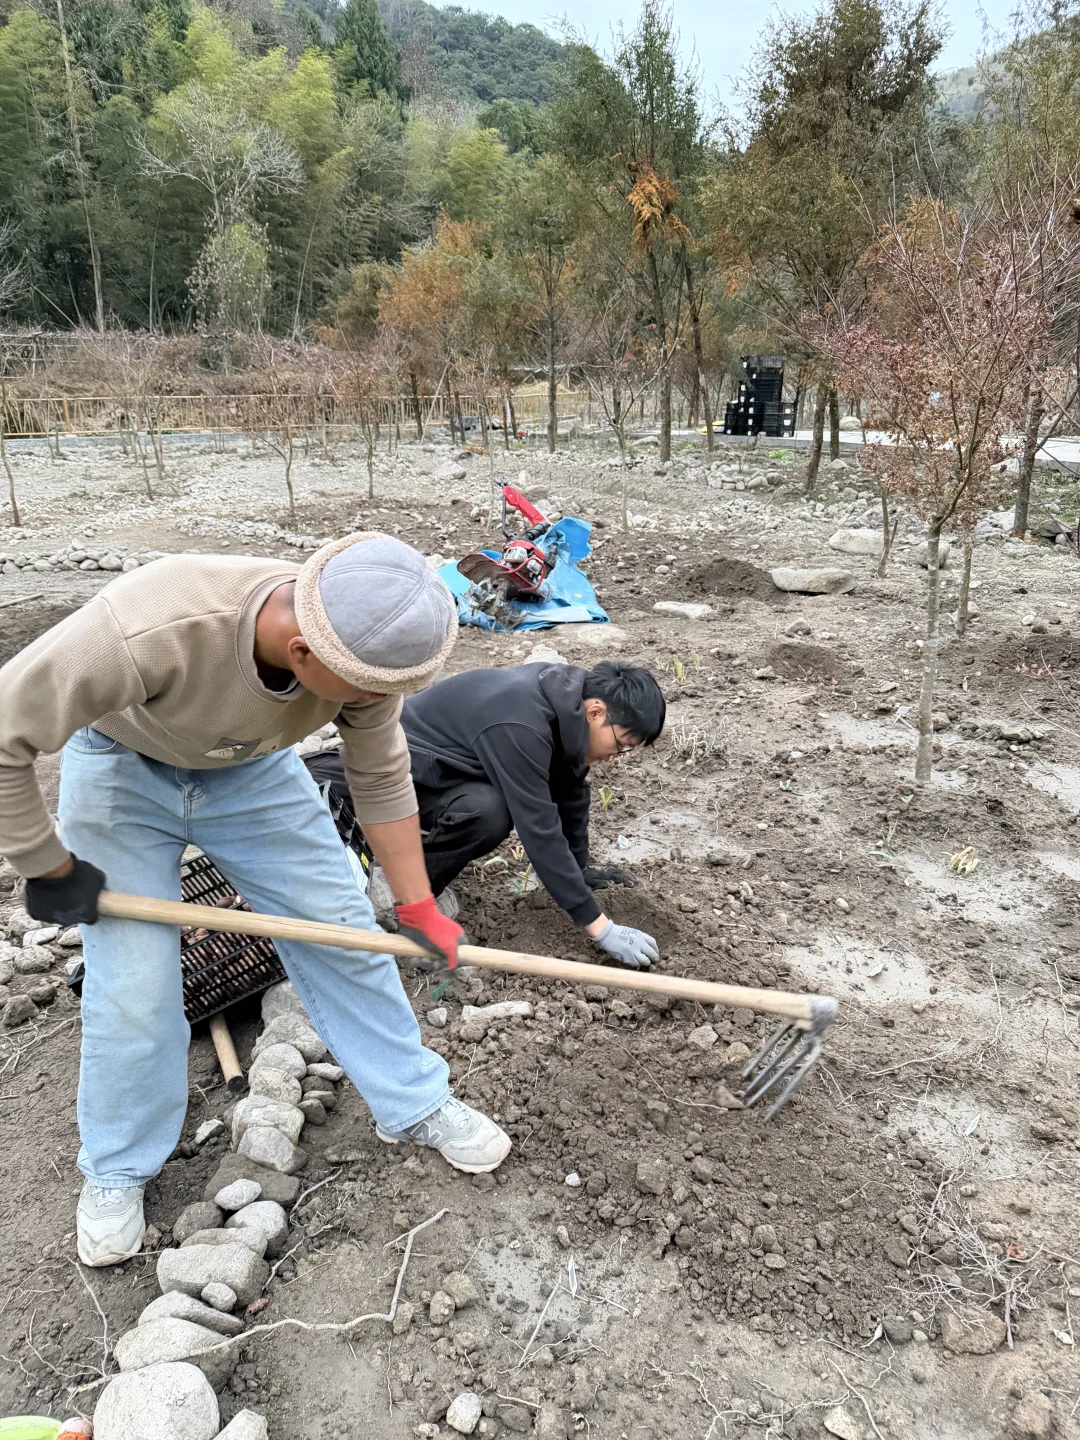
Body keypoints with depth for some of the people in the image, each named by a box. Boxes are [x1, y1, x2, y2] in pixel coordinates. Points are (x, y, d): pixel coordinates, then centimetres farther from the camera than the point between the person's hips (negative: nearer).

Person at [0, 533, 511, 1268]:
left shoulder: (366, 645, -28)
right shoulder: (149, 629, -44)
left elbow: (382, 781, -10)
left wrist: (417, 907, -4)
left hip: (252, 771, 3)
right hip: (122, 771, -3)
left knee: (344, 931, 2)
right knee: (133, 983, -4)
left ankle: (416, 1105, 23)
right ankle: (117, 1171, 25)